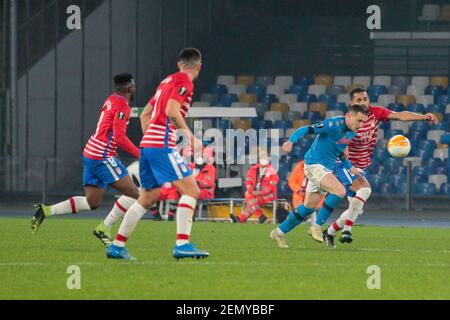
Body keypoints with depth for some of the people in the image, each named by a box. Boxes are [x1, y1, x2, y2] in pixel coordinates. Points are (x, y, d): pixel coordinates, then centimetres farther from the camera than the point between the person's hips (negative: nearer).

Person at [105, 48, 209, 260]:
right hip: (162, 145, -9)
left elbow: (145, 114, 25)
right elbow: (171, 111, -19)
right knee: (191, 189, -11)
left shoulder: (167, 81, 21)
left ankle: (117, 246, 15)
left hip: (147, 144, 9)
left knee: (147, 198, 14)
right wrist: (189, 135, -15)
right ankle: (182, 244, -22)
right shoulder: (184, 81, -5)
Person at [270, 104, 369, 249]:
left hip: (326, 169, 9)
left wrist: (350, 168, 12)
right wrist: (291, 141, -38)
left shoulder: (352, 133, 8)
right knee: (340, 191, -24)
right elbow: (305, 130, -22)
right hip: (314, 164, -9)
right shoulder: (334, 125, -19)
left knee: (309, 207, 12)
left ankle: (279, 232, 23)